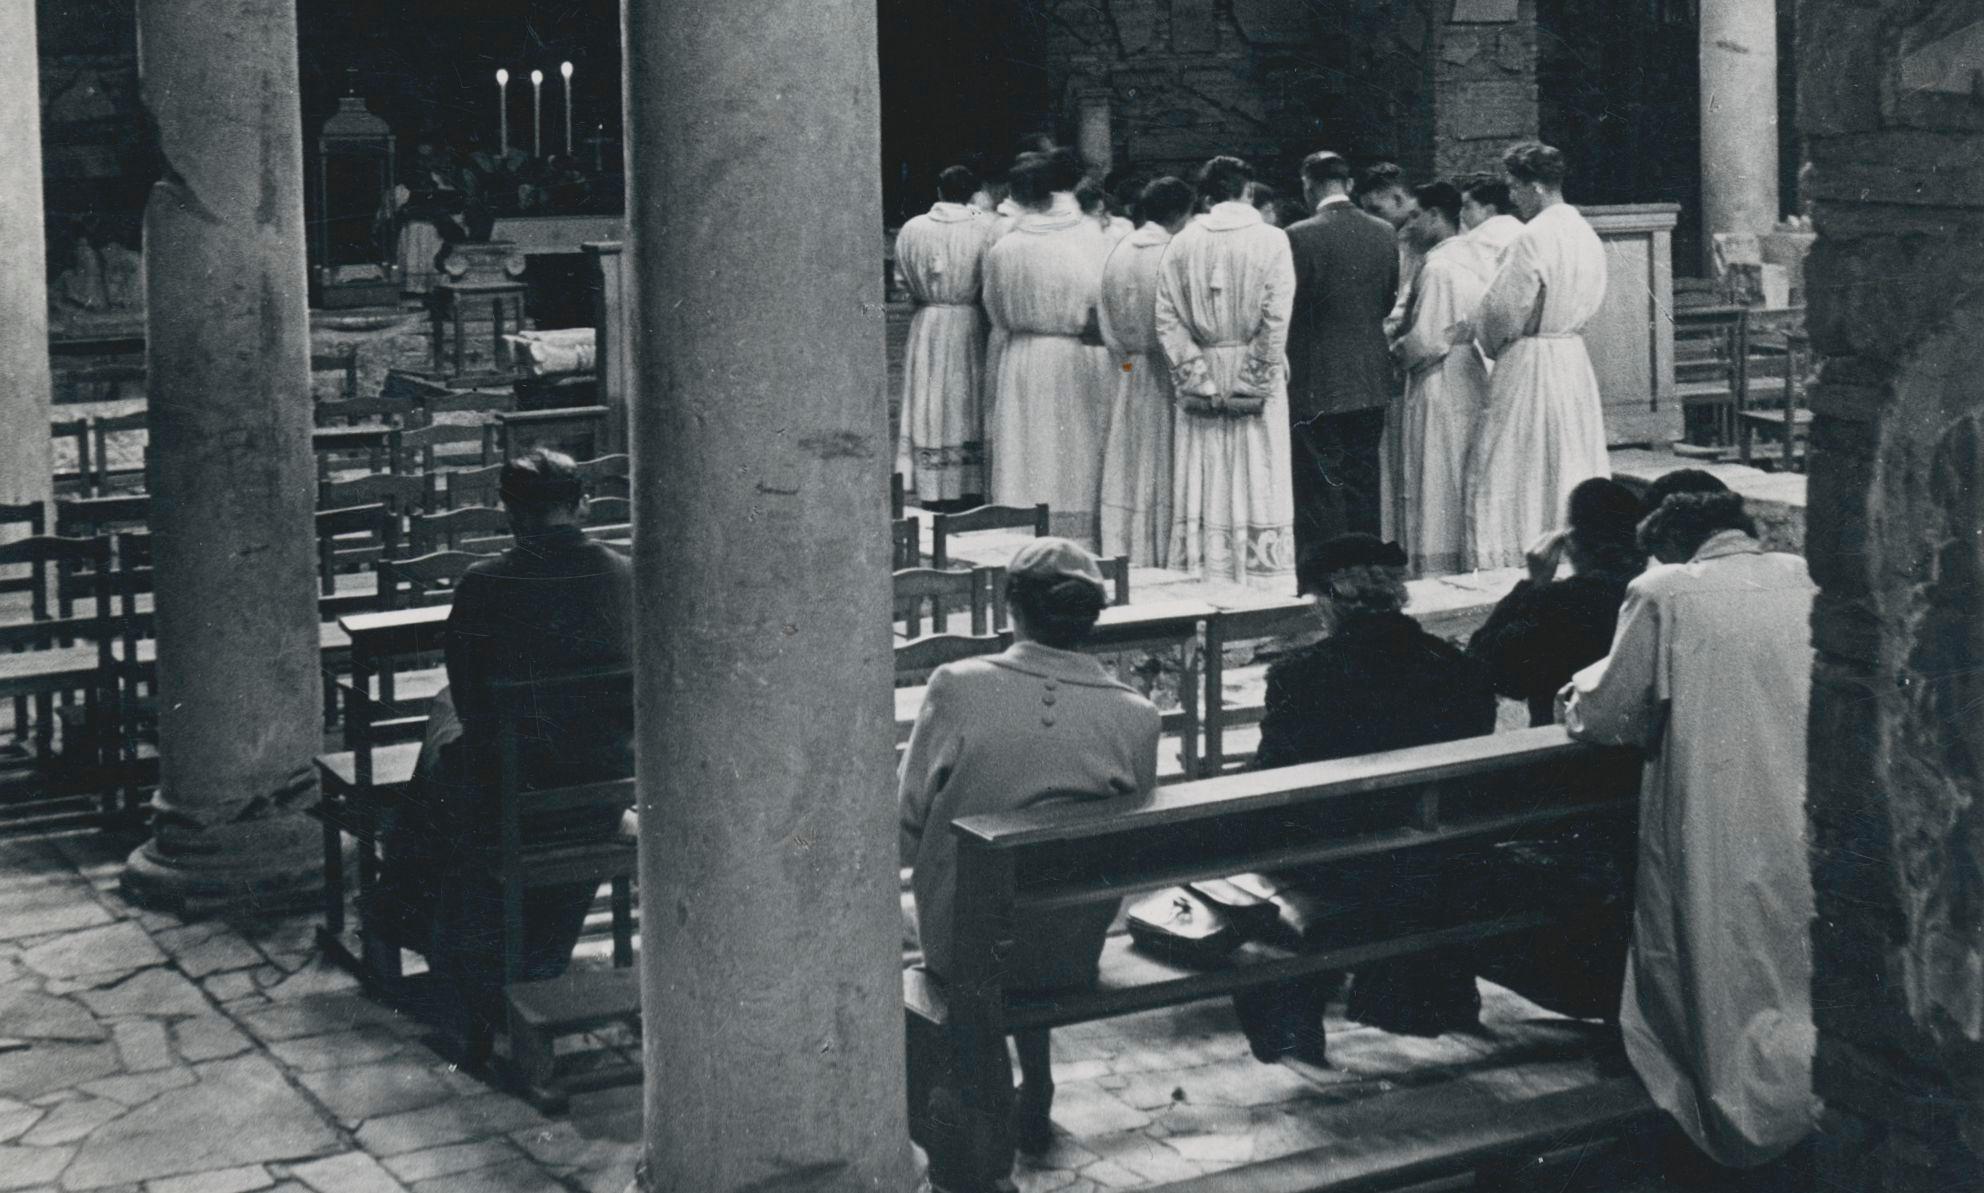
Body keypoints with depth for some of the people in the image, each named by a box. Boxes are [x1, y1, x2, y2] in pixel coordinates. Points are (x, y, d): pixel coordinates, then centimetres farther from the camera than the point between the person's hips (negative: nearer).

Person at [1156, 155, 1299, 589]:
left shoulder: (1182, 244, 1)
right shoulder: (1271, 240, -6)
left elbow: (1167, 321, -4)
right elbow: (1276, 322, -13)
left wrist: (1199, 381, -4)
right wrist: (1253, 383, -9)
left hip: (1202, 377, 2)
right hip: (1257, 377, -2)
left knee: (1204, 487, 7)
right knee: (1257, 483, 3)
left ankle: (1200, 582, 10)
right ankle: (1262, 582, 5)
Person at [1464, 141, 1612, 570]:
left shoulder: (1534, 238, -18)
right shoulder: (1586, 235, 7)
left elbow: (1503, 309, -14)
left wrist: (1488, 342, 4)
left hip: (1529, 360, -8)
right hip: (1575, 357, 8)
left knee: (1517, 472, -2)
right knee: (1575, 466, 13)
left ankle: (1512, 563, -1)